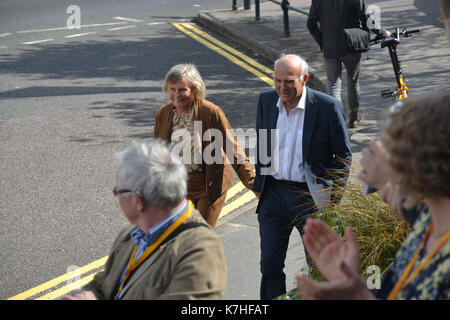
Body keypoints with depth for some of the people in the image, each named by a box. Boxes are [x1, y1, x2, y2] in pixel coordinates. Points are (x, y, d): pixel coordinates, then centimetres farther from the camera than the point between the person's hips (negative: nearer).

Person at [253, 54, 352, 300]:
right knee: (270, 266, 6)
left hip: (311, 196, -3)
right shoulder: (266, 100, 0)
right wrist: (259, 184, 13)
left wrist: (333, 199, -6)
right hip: (274, 195, 4)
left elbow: (343, 156, -4)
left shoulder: (327, 107, -13)